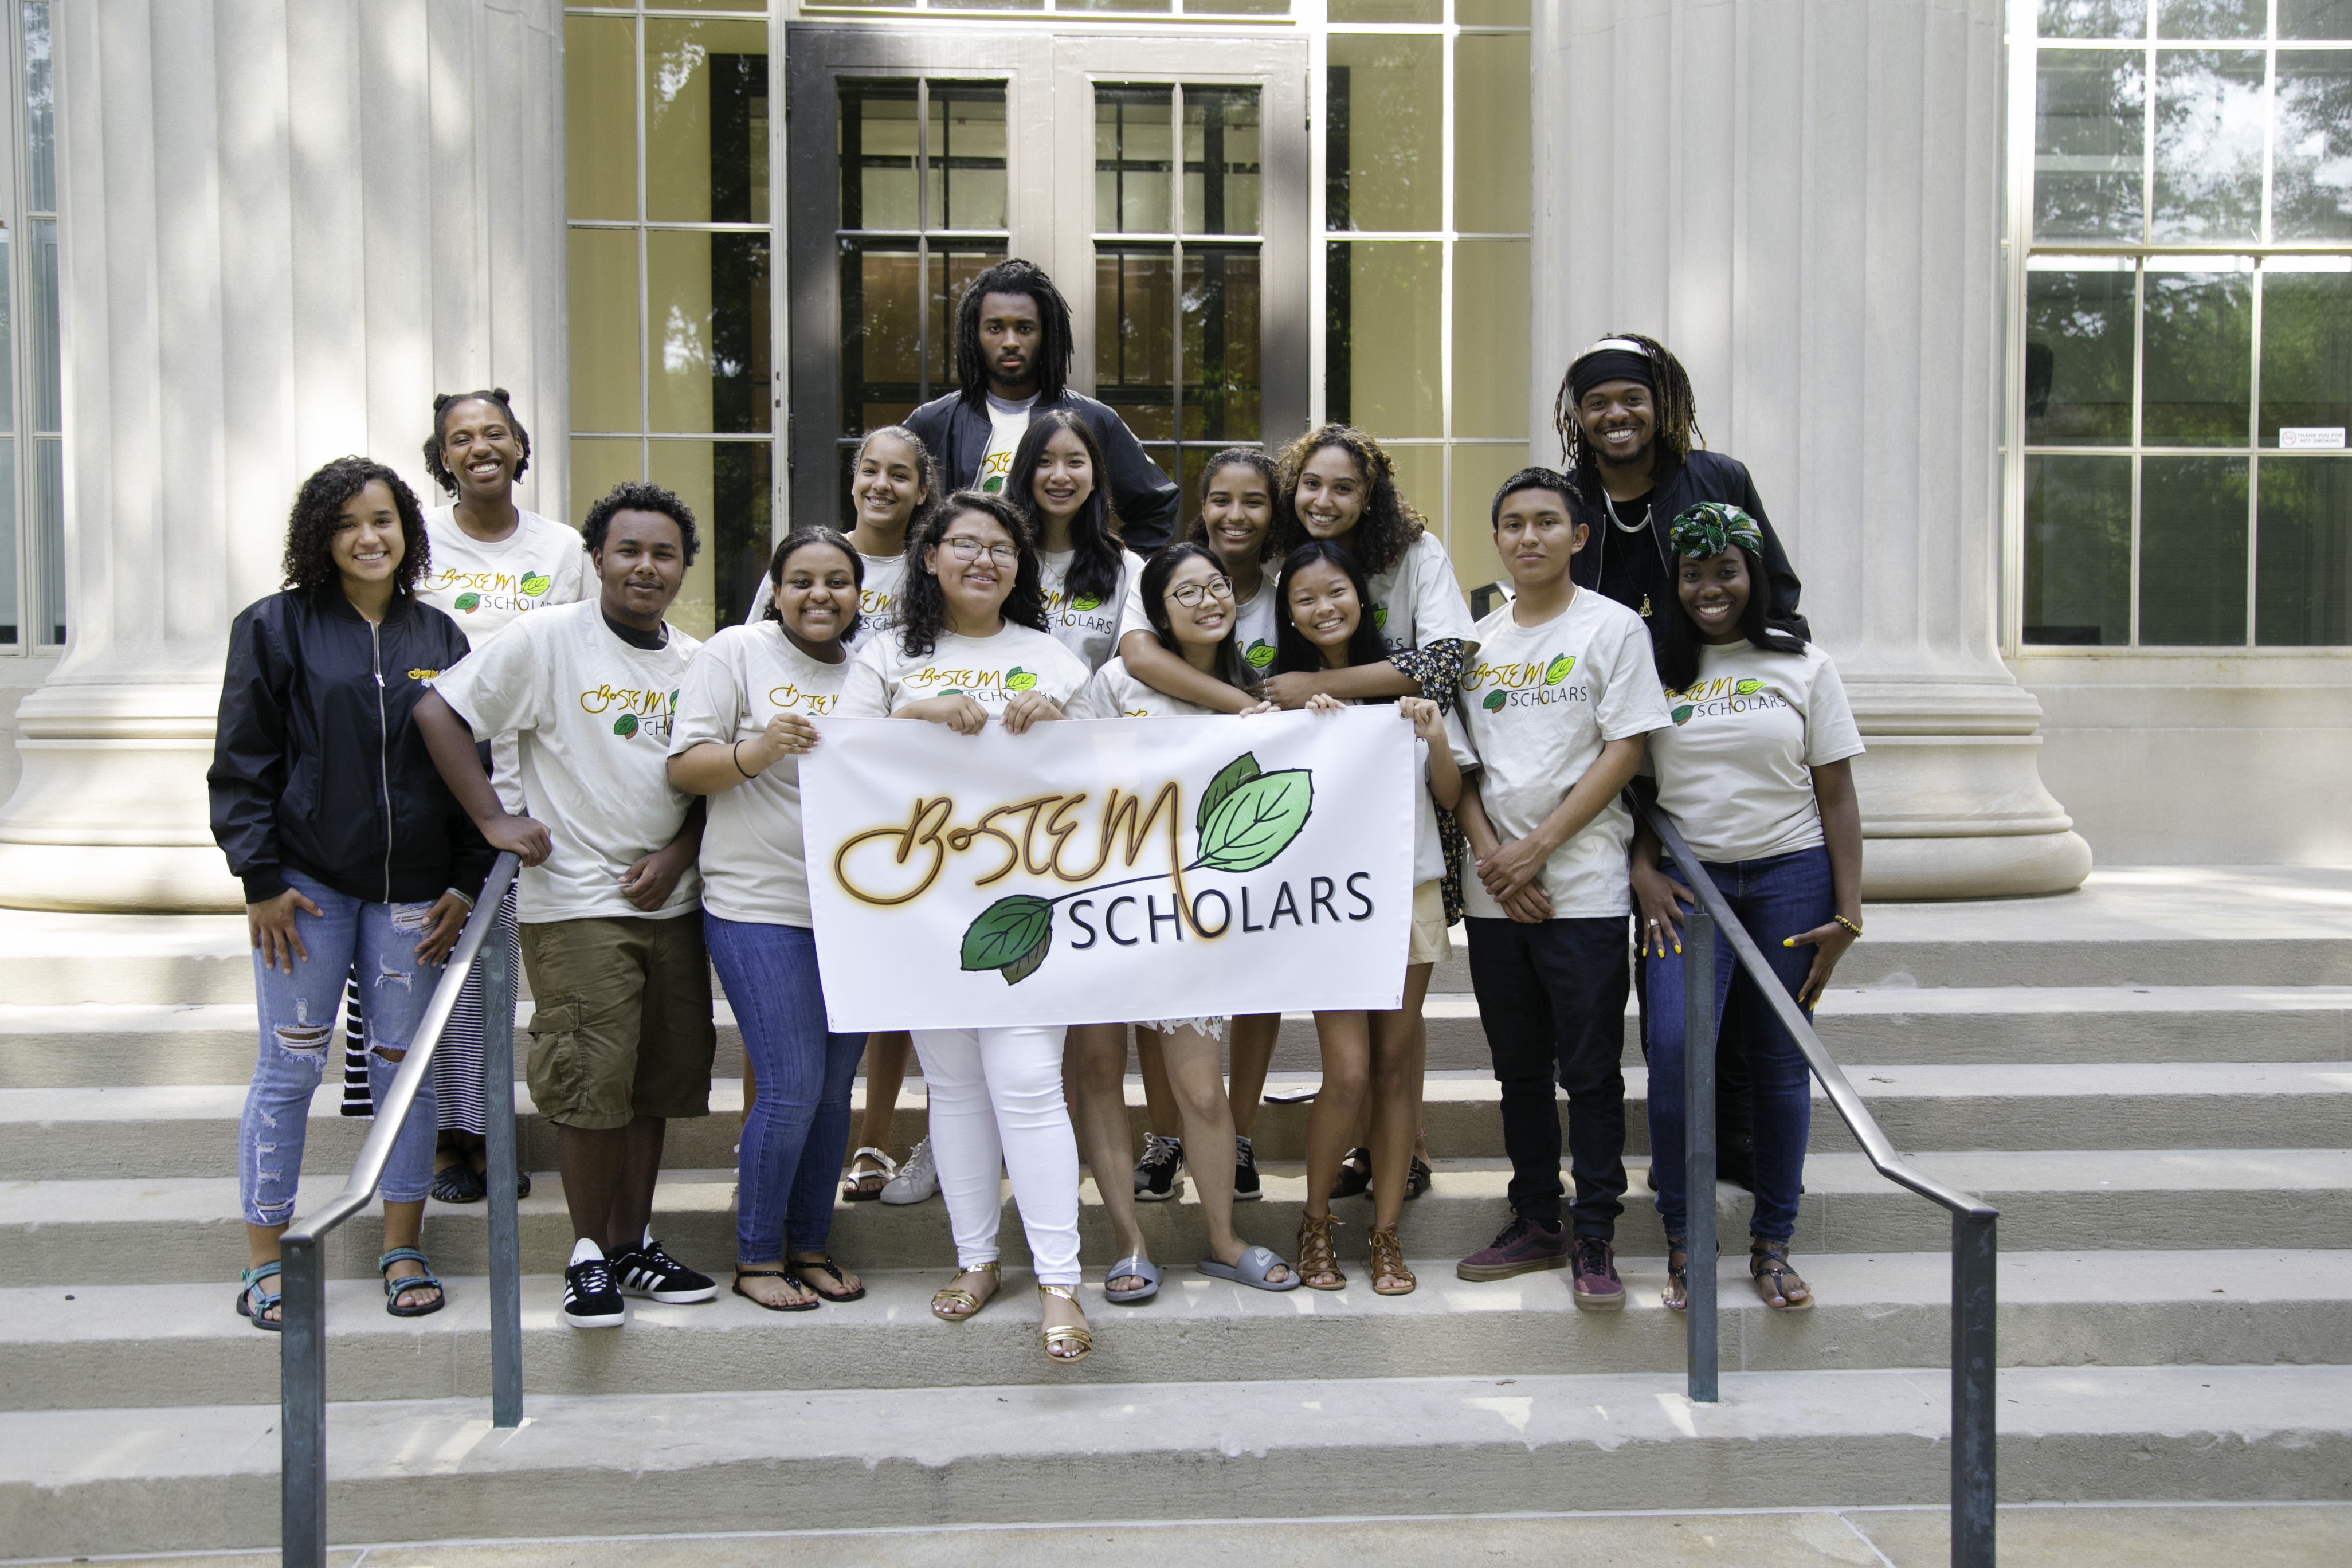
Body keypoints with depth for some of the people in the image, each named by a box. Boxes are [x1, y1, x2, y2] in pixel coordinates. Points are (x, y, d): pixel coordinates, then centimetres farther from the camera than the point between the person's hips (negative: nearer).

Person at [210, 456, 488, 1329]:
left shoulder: (437, 637, 8)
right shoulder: (275, 628, 0)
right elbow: (241, 763, -1)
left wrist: (466, 883, 4)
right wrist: (261, 879, -8)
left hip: (412, 888, 3)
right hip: (306, 884, -2)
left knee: (404, 1063, 8)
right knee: (290, 1067, 2)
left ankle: (402, 1251, 19)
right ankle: (265, 1261, 14)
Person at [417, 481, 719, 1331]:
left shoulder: (696, 661, 9)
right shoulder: (548, 639, -5)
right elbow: (438, 710, -6)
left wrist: (678, 853, -1)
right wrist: (495, 819, -11)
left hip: (669, 902, 5)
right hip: (575, 903, -5)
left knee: (656, 1083, 10)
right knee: (591, 1087, -5)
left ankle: (634, 1243, 23)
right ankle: (590, 1253, 10)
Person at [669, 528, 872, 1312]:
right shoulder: (736, 652, -1)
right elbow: (685, 768, -7)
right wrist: (760, 749, -24)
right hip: (759, 907, -5)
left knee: (835, 1086, 9)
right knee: (791, 1087, -7)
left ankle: (809, 1244, 25)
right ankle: (756, 1255, 12)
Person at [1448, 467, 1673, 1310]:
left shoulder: (1613, 627, -1)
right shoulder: (1478, 641, 12)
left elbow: (1625, 750, -7)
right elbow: (1460, 761, 10)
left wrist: (1538, 847, -12)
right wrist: (1491, 856, -5)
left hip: (1583, 885, -4)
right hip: (1493, 887, 5)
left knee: (1590, 1071, -1)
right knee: (1519, 1068, 11)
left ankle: (1595, 1237, 8)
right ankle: (1535, 1222, 23)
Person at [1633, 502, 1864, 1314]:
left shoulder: (1802, 665, 4)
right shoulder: (1654, 665, 6)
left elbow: (1837, 796, 3)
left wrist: (1847, 914, -3)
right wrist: (1643, 870, -7)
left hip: (1790, 879, 0)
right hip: (1687, 880, 0)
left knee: (1780, 1062, 4)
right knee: (1675, 1047, -16)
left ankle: (1772, 1245, 18)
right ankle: (1682, 1239, -1)